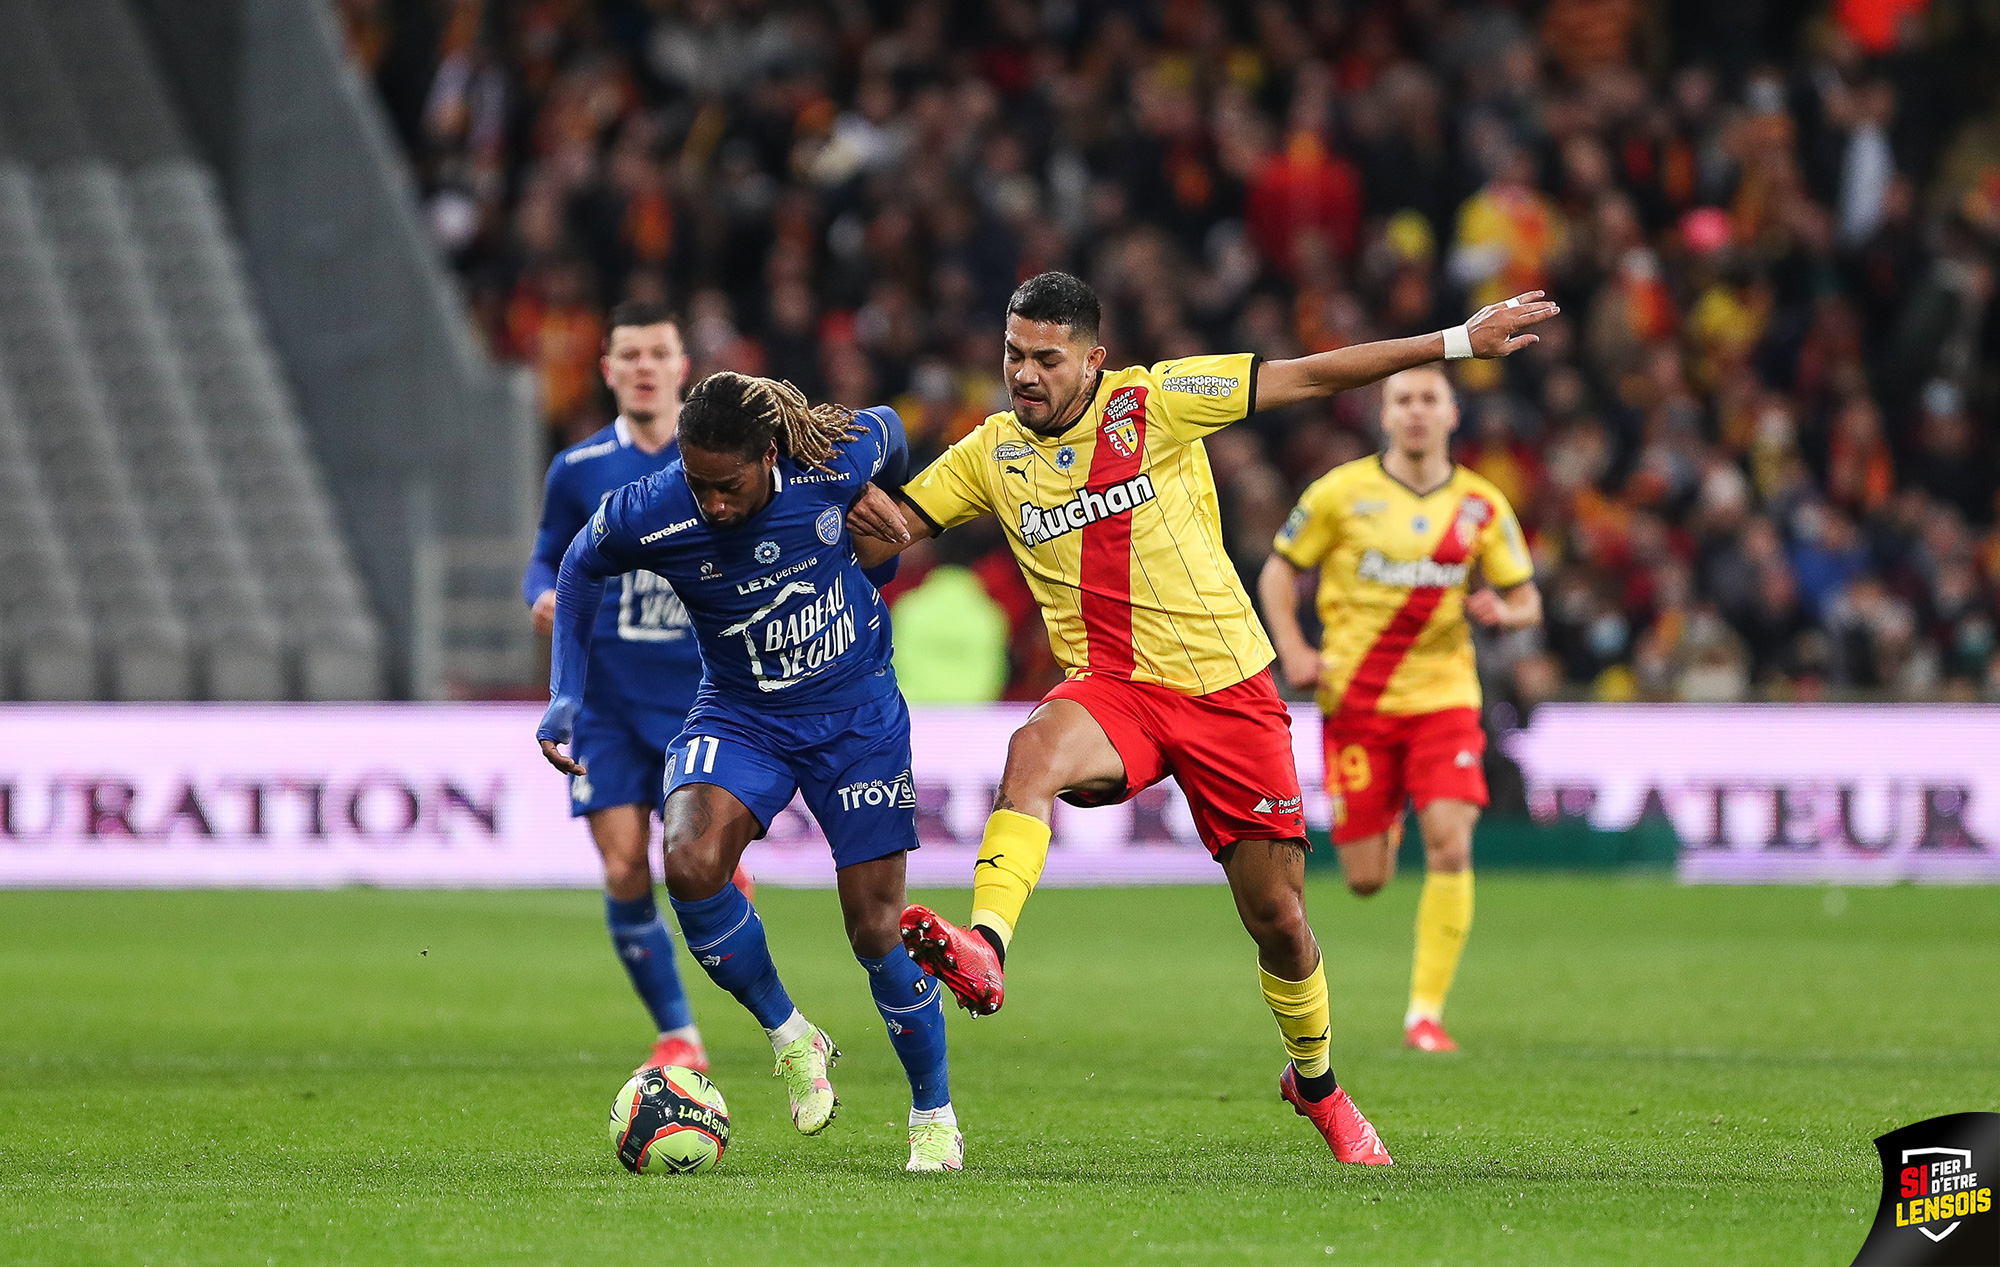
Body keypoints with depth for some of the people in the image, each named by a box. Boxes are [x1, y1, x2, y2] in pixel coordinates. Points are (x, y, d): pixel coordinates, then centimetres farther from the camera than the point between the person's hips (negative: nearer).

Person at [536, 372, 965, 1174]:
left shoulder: (837, 461, -24)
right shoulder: (648, 516, -23)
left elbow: (889, 432, 2)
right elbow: (581, 567, 1)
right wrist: (565, 698, -5)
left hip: (857, 714, 0)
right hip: (739, 716, 0)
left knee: (875, 923, -3)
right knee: (691, 865, -27)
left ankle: (934, 1116, 19)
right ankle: (790, 1039, -3)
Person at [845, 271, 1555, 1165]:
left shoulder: (1155, 403, -5)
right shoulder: (992, 454, 5)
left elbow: (1308, 378, -3)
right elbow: (893, 524, 12)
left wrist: (1459, 342, -4)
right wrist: (862, 511, -14)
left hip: (1228, 688, -1)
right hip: (1113, 687, 1)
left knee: (1277, 919, 4)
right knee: (1034, 752, -36)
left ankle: (1317, 1084, 30)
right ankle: (983, 953, -53)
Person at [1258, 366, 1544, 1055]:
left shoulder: (1481, 505, 2)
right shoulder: (1344, 491, -2)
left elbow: (1527, 600, 8)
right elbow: (1280, 568, 7)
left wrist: (1502, 611, -16)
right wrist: (1291, 649, -8)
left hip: (1443, 694, 1)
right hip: (1357, 700, -1)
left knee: (1450, 845, -19)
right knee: (1367, 880, 1)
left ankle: (1426, 1011, -9)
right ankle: (1385, 831, 42)